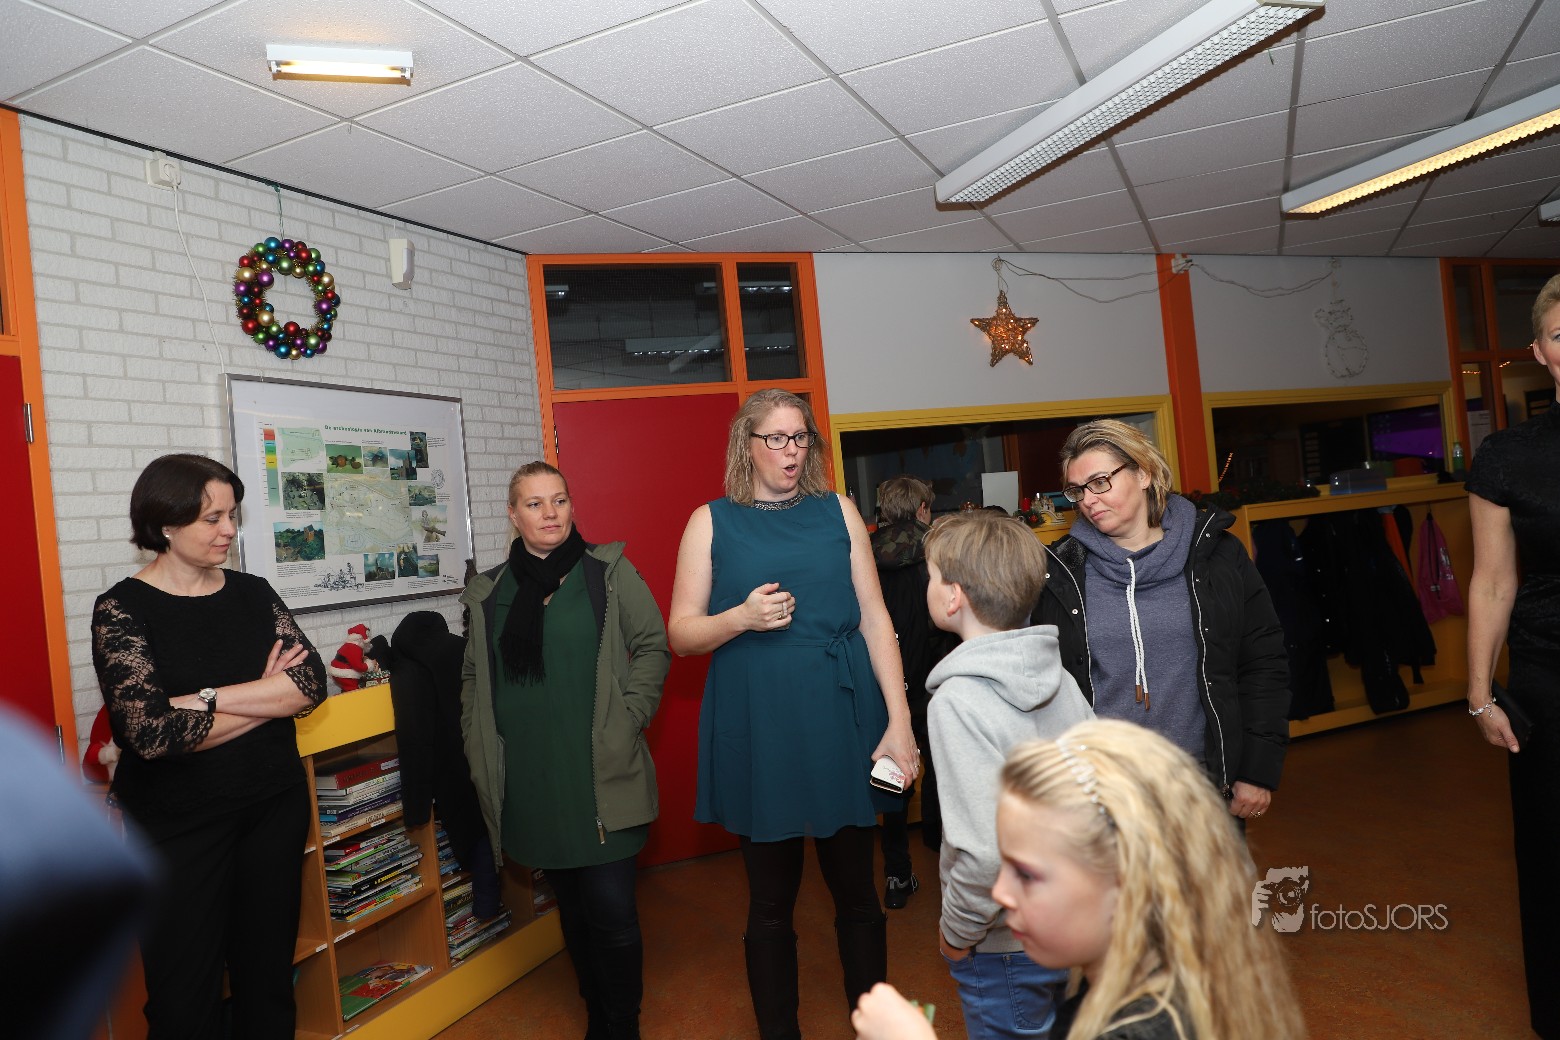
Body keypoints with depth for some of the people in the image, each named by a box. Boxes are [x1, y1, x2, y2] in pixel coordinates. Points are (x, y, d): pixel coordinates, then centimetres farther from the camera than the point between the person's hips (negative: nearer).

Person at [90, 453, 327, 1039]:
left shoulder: (252, 593, 2)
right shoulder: (123, 609, -9)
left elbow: (312, 683, -10)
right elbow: (152, 732, -21)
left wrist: (204, 698, -18)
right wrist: (268, 696, -12)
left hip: (275, 809, 4)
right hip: (177, 826, -3)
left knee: (268, 977, 16)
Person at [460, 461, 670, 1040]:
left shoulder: (608, 573, 0)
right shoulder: (489, 594, 10)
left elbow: (653, 645, 0)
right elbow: (473, 678, 17)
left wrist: (627, 722, -7)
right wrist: (479, 747, 9)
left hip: (600, 777, -3)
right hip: (530, 781, 3)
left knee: (611, 907, -4)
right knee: (571, 905, 16)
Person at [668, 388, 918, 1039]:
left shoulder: (837, 511, 7)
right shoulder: (712, 522, 4)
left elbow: (874, 619, 4)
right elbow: (682, 634, 4)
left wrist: (899, 722, -2)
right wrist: (743, 618, -16)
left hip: (841, 716, 1)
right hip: (757, 727, -1)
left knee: (856, 888, 11)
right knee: (770, 899, 10)